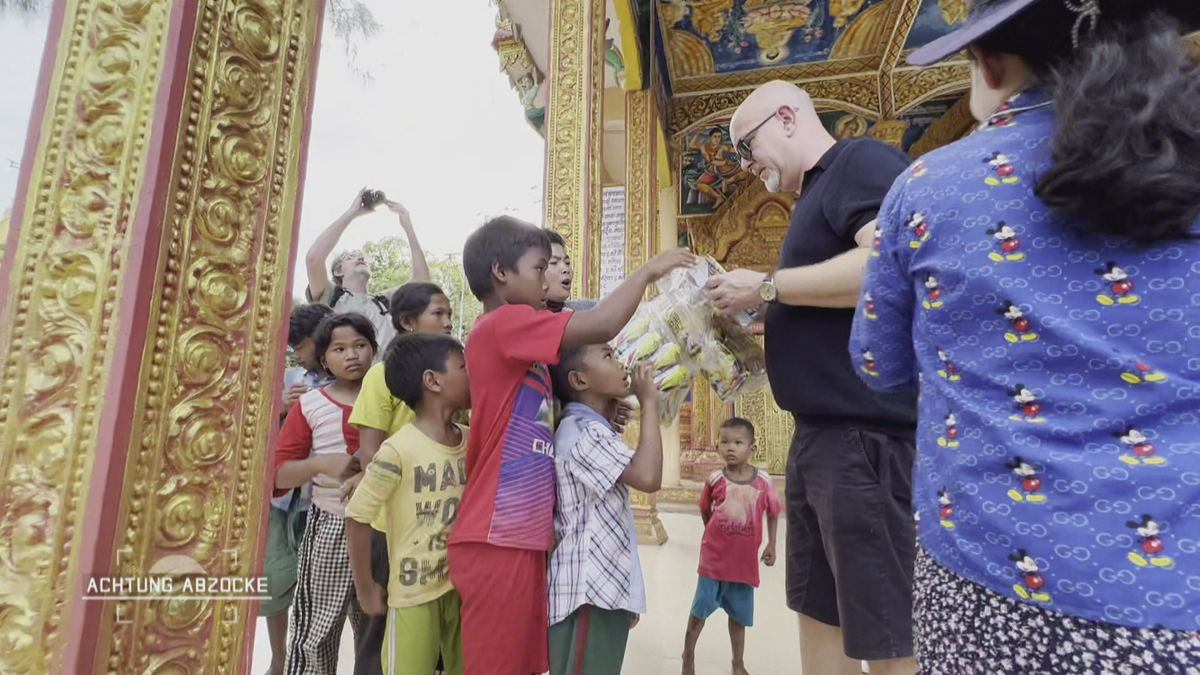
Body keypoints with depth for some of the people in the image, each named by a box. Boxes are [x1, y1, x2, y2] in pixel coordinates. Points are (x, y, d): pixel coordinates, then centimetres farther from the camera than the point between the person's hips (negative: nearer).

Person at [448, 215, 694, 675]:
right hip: (498, 539, -9)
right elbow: (602, 325, -21)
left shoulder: (517, 347, 17)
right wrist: (647, 271, -6)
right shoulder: (503, 325, -12)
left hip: (521, 537, 9)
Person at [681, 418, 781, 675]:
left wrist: (771, 545, 2)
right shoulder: (715, 479, -11)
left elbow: (773, 513, 4)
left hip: (745, 559, 1)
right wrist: (714, 534, 7)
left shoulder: (763, 481, -10)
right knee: (700, 609, 9)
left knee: (739, 614, 17)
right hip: (714, 557, -1)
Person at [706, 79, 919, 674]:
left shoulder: (863, 162, -6)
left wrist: (766, 287, -14)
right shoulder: (817, 196, 22)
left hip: (868, 432, -10)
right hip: (820, 434, 10)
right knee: (820, 615, 17)